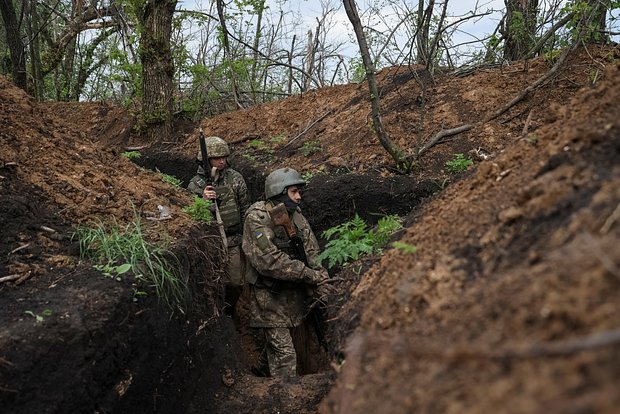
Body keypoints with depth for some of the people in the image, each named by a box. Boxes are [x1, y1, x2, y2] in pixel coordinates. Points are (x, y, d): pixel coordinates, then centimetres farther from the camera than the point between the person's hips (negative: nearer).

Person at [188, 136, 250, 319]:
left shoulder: (235, 178, -2)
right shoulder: (196, 184, -4)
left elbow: (245, 208, 4)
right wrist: (203, 199, -23)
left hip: (234, 240, 1)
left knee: (237, 282, 6)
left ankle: (229, 310, 31)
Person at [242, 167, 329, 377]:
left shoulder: (296, 215, 3)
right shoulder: (257, 218, -18)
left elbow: (311, 250, 3)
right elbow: (270, 260, -26)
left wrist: (320, 275, -16)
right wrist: (309, 274, -24)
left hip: (293, 292, 7)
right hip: (269, 295, -7)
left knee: (275, 342, 23)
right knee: (284, 352, -5)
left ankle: (260, 372, 46)